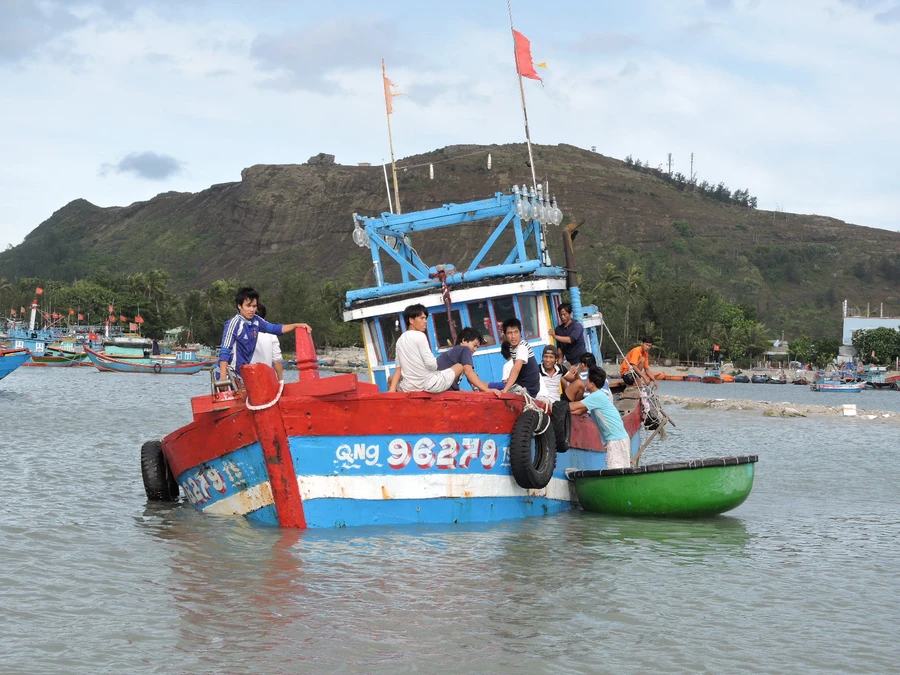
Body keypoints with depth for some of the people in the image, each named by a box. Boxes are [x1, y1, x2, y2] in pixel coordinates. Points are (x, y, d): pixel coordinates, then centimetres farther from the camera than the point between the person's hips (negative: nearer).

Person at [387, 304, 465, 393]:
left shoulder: (400, 340, 12)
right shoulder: (420, 336, -7)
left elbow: (399, 368, 7)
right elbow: (431, 364, -13)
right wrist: (435, 365, 8)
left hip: (408, 388, 6)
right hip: (429, 385, -6)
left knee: (391, 379, 39)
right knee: (459, 366, 15)